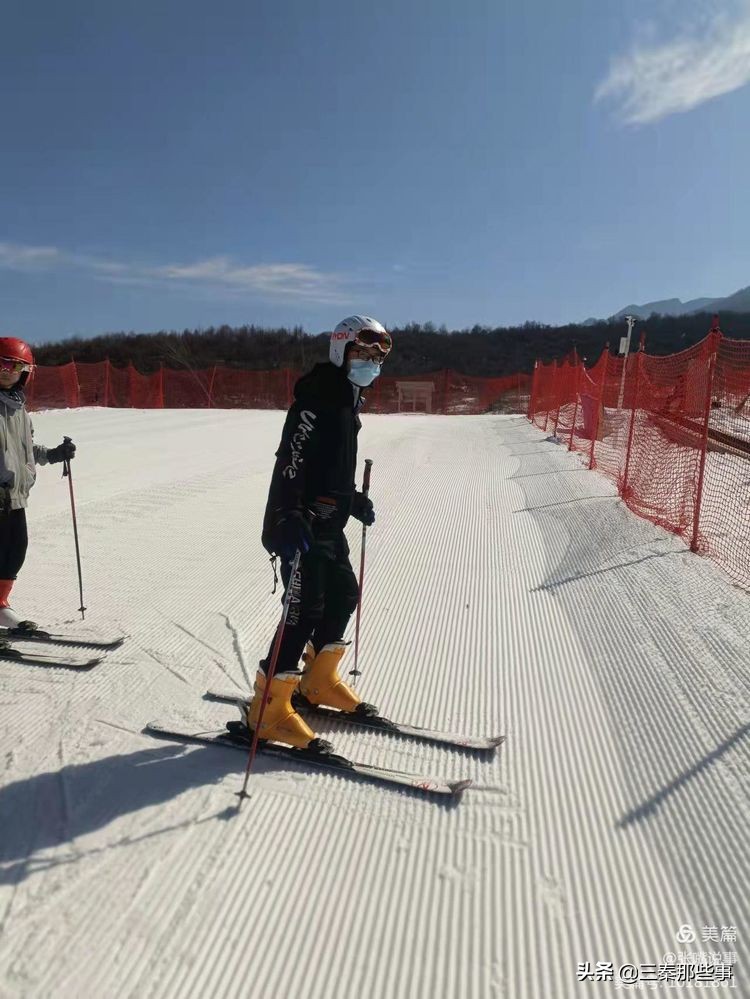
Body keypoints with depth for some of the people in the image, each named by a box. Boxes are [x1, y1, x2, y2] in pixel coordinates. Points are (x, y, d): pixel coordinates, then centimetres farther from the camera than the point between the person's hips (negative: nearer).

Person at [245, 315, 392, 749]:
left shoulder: (348, 400, 16)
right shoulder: (318, 397, -15)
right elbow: (291, 460, -25)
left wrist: (354, 500, 30)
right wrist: (290, 517, -34)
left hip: (328, 523, 10)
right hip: (300, 525, -10)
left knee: (344, 594, 15)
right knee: (306, 608, -8)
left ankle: (319, 680, 33)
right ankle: (269, 709, 4)